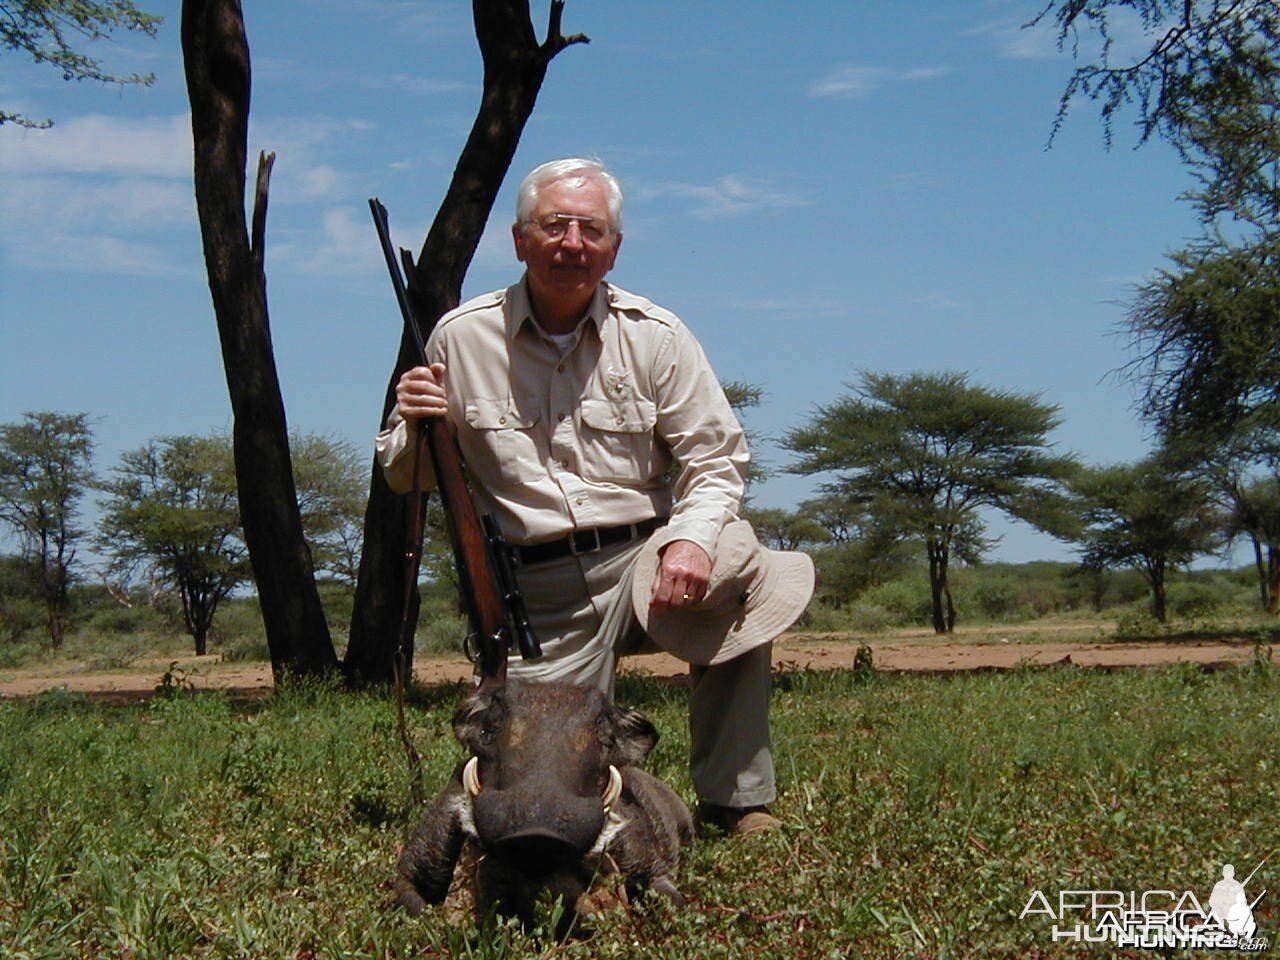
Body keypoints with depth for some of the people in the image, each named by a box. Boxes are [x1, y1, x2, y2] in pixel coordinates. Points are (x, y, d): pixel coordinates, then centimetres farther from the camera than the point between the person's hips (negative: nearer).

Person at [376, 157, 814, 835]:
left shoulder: (654, 336, 3)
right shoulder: (461, 339, 4)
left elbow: (714, 457, -1)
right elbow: (403, 477, 12)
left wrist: (692, 536, -22)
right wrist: (417, 429, -12)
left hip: (643, 553, 0)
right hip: (534, 592, 0)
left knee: (742, 570, -32)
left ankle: (736, 803, -16)